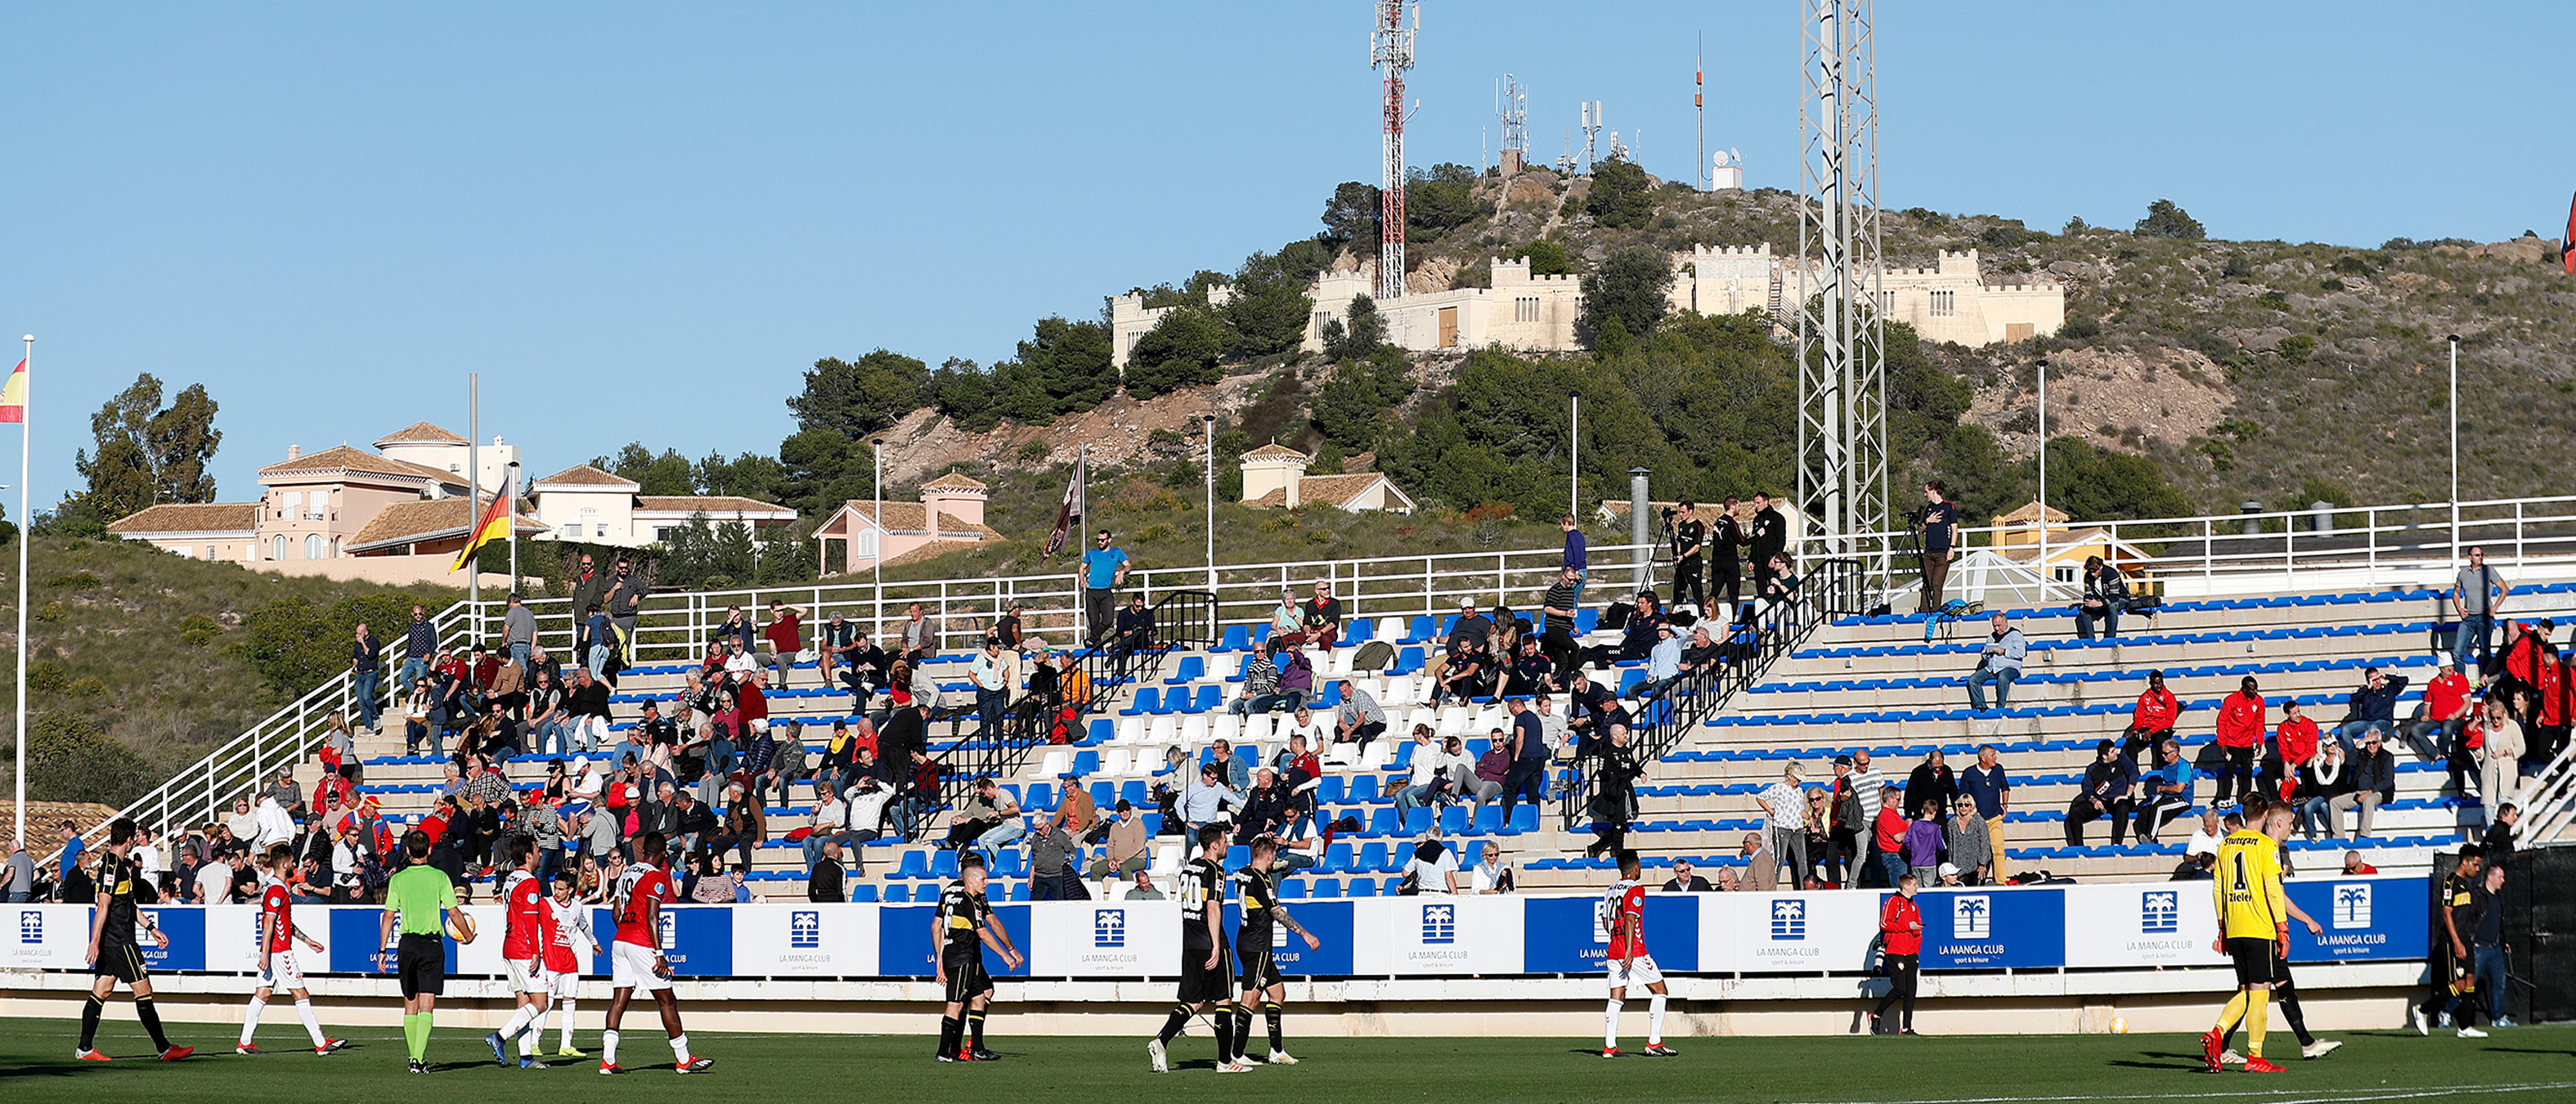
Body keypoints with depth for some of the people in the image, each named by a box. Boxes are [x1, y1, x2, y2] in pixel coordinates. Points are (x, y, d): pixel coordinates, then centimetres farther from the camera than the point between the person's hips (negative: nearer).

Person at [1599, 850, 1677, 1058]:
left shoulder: (1610, 890, 14)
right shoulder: (1636, 889, -8)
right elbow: (1630, 919, -17)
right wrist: (1630, 950, -21)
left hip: (1614, 952, 7)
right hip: (1635, 952, -7)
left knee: (1616, 998, 6)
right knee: (1659, 991, 2)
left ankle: (1609, 1046, -1)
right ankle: (1654, 1042, -4)